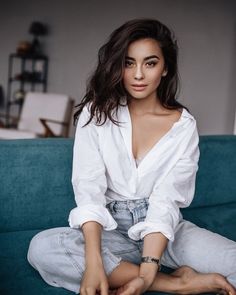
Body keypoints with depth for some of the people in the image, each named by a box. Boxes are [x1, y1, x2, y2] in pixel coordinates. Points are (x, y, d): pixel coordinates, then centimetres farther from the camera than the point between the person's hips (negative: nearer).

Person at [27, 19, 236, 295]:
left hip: (165, 229, -1)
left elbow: (166, 202, -12)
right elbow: (89, 192, -13)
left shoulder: (183, 125, -5)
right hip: (111, 228, 1)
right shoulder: (96, 113, -5)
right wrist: (94, 263, -28)